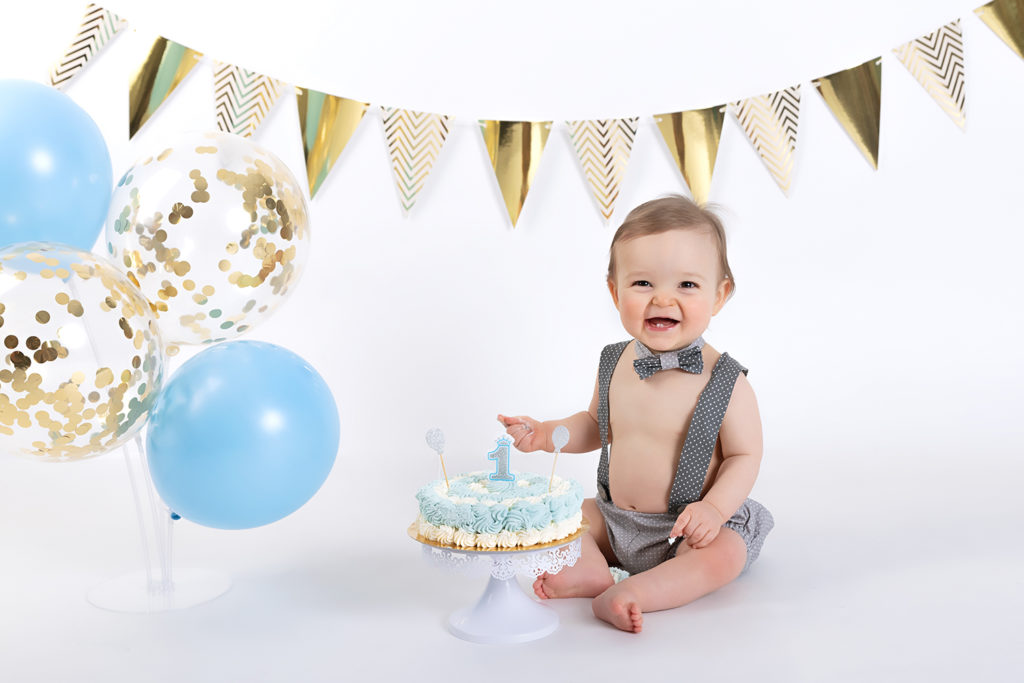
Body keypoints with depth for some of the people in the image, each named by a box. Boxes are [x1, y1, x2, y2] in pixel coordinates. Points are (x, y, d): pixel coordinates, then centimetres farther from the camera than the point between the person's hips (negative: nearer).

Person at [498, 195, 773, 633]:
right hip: (614, 520, 5)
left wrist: (715, 508, -26)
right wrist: (545, 434, -2)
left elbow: (744, 456, -10)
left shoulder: (725, 382, -17)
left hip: (687, 530, -4)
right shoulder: (614, 366, -4)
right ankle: (590, 569, -23)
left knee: (723, 556, -30)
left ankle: (627, 595, -33)